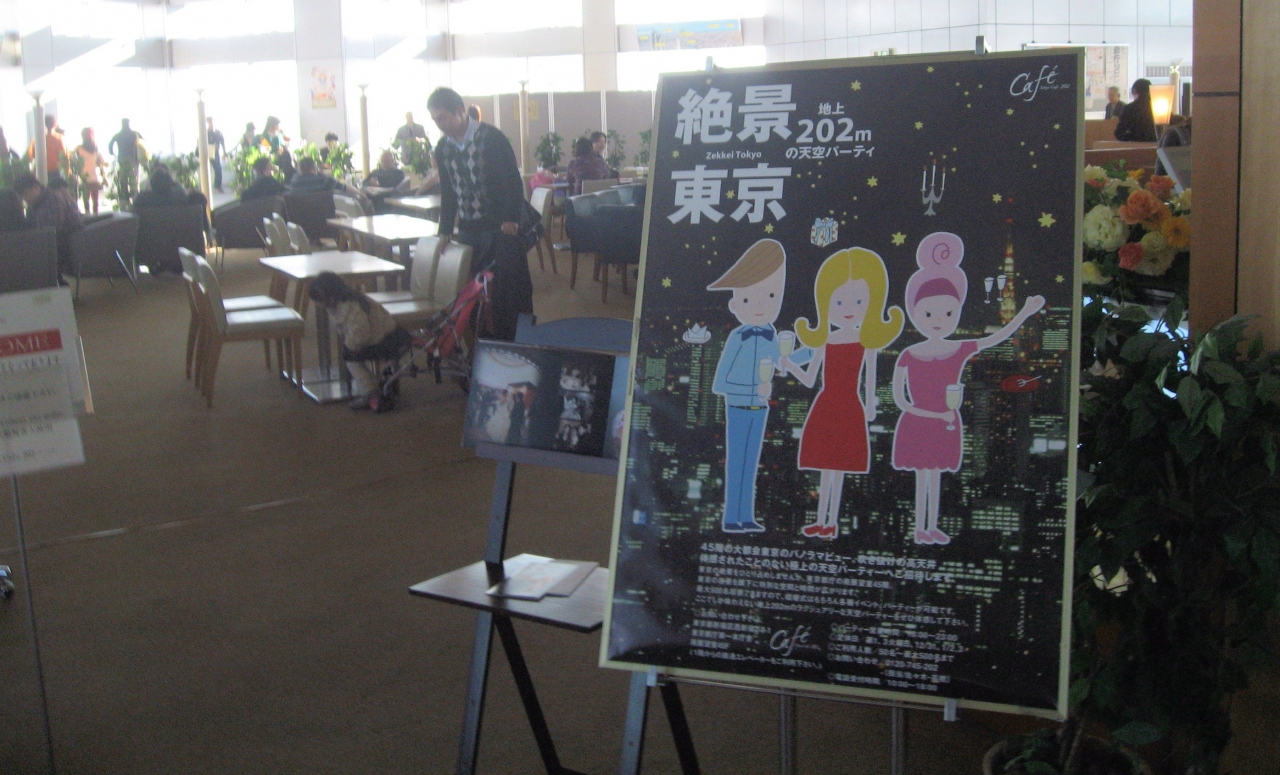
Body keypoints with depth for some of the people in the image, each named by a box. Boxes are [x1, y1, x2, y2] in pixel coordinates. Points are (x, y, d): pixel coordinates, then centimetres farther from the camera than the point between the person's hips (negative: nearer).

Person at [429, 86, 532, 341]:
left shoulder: (491, 138, -11)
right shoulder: (443, 148, 7)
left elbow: (513, 181, -13)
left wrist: (511, 220, -21)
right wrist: (445, 232, 14)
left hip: (504, 226, -6)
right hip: (469, 230, 6)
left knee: (513, 287, -4)